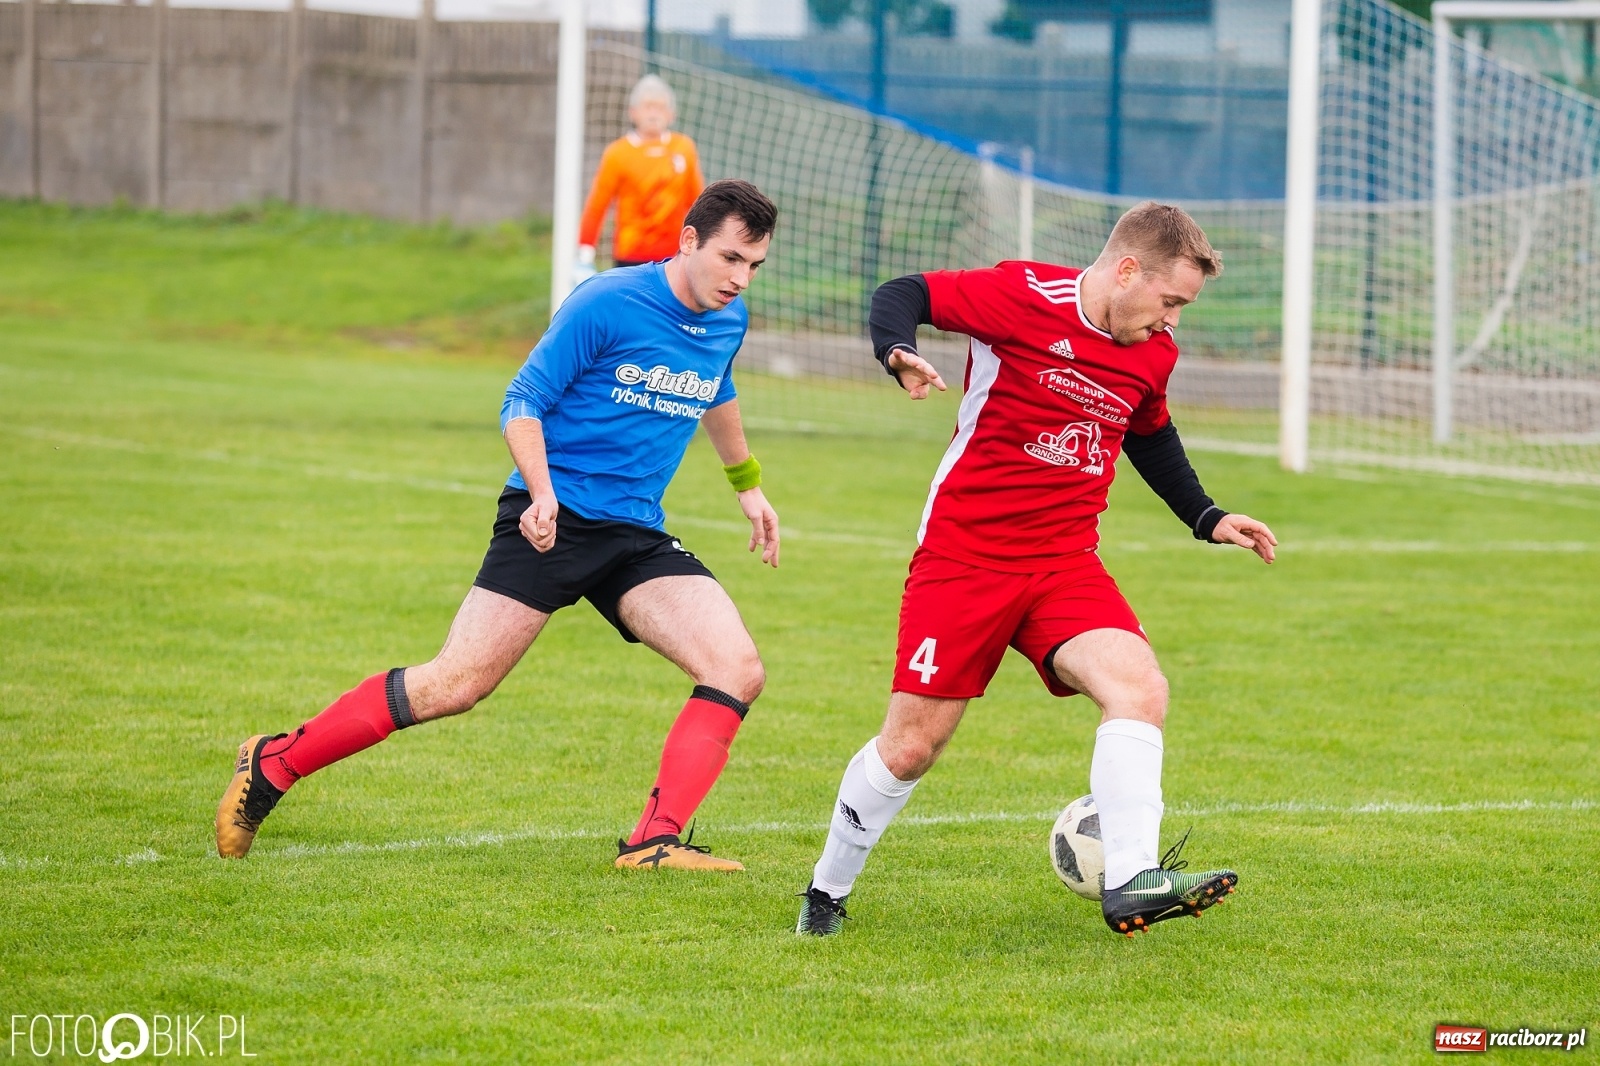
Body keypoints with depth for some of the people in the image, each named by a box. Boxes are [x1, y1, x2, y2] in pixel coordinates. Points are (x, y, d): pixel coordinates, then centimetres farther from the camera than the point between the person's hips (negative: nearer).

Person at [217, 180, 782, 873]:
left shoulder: (729, 322, 9)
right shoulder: (607, 304, -12)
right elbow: (522, 403, -9)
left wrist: (748, 485, 44)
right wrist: (541, 492, -25)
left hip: (637, 540, 6)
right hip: (551, 522, -6)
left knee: (738, 672, -15)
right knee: (454, 686, -12)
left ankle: (654, 843, -16)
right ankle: (273, 764, 3)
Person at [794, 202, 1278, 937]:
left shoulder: (1152, 353, 6)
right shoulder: (1023, 297, -12)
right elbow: (904, 295, -6)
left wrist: (1206, 519, 21)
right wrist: (898, 352, -27)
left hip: (1064, 564, 5)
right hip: (963, 553, -5)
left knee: (1140, 689, -22)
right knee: (911, 745, -1)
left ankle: (1130, 882, -28)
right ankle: (827, 890, 21)